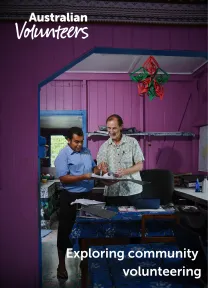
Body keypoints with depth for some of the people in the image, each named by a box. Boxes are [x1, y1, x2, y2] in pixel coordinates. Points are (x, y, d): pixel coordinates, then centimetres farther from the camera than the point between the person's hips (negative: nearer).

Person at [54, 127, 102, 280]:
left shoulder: (87, 151, 8)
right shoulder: (63, 155, -12)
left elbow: (93, 168, 17)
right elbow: (63, 178, -19)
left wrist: (99, 169, -6)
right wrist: (83, 177, -27)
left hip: (87, 194, 6)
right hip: (70, 196, -6)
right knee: (65, 229, 4)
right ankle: (62, 264, 18)